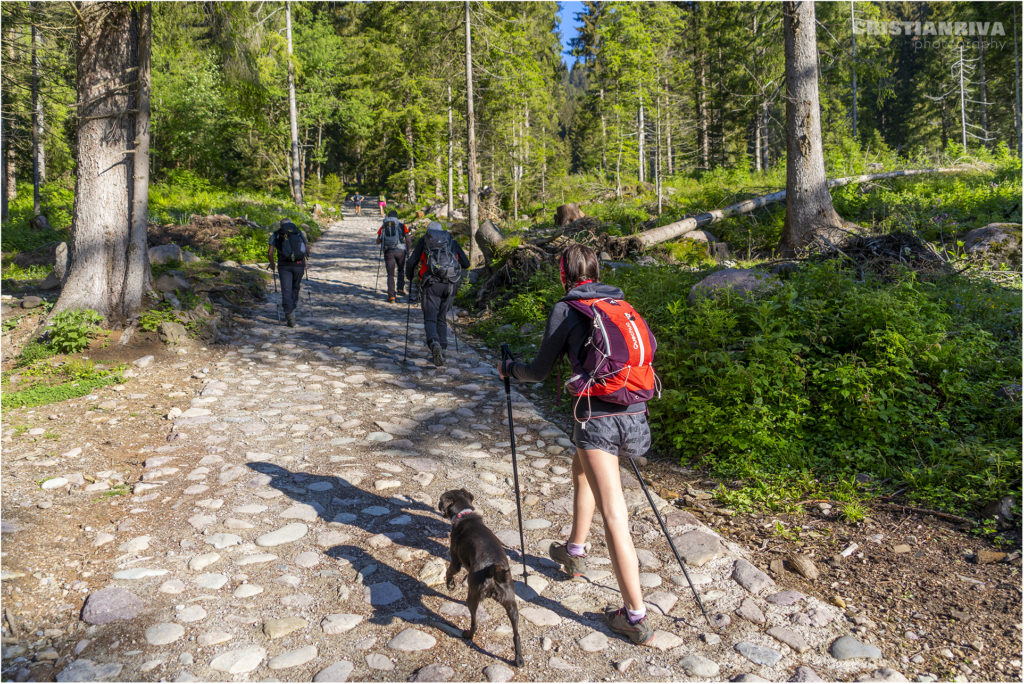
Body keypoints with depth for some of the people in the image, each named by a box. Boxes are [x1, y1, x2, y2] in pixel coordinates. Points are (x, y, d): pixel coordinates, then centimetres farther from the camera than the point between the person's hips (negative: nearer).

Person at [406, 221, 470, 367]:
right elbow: (466, 264, 15)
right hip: (451, 285, 3)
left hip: (431, 285, -3)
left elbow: (411, 262, 4)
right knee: (442, 318, 17)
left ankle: (434, 344, -27)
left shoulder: (423, 241, 11)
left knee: (430, 319, 0)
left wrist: (409, 277, 23)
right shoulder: (452, 242, 18)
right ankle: (442, 348, 11)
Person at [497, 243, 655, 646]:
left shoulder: (565, 310, -1)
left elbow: (539, 372, 5)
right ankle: (574, 552, 45)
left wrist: (508, 368, 25)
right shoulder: (621, 304, 15)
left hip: (597, 417, -7)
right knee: (582, 471, 31)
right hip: (635, 414, 7)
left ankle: (636, 617, -1)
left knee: (614, 515, -5)